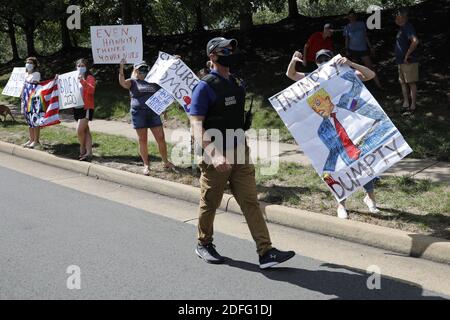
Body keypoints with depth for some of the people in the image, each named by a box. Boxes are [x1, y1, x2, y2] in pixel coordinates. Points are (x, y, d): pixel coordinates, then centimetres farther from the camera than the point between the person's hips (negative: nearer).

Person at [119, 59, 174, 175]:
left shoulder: (153, 82, 15)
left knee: (161, 138, 0)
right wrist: (121, 68, -28)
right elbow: (122, 82, -15)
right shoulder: (133, 82, 5)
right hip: (139, 114, -2)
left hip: (153, 113, 3)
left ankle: (166, 162, 15)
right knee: (143, 140, 3)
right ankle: (146, 165, 13)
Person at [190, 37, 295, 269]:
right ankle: (204, 245, 30)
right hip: (216, 156, -6)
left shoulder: (237, 83, 11)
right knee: (210, 204, 9)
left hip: (239, 153, 6)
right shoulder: (205, 87, -12)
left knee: (250, 201, 2)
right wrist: (213, 154, -32)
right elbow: (196, 124, -20)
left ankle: (266, 252, 2)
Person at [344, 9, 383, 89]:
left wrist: (370, 47, 4)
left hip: (363, 49, 0)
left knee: (370, 67, -3)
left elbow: (366, 36, 5)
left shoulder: (362, 24, 2)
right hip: (353, 50, 0)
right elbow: (347, 40, 6)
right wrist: (346, 50, -1)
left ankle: (379, 85, -3)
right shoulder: (347, 27, 2)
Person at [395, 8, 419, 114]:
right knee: (403, 83, 14)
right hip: (401, 61, 10)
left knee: (411, 83, -2)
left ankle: (413, 106, 5)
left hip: (409, 62, -10)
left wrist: (407, 55, -25)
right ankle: (406, 104, 23)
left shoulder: (408, 28, -17)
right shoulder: (402, 28, 13)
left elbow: (415, 41, -32)